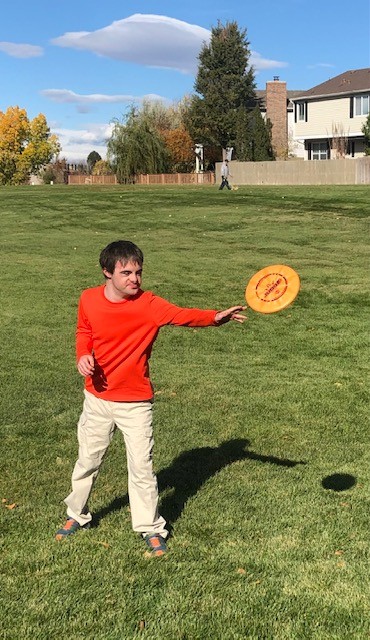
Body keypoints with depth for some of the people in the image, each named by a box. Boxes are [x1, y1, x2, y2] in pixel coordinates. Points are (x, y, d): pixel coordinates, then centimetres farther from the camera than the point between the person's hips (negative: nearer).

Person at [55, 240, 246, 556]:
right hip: (97, 398, 3)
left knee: (142, 467, 2)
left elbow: (181, 315, -37)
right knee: (88, 461, 18)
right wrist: (83, 355, -12)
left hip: (136, 403, -3)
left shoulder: (149, 304, -19)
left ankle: (151, 527, 22)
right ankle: (77, 516, 41)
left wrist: (215, 317, -56)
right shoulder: (89, 300, -9)